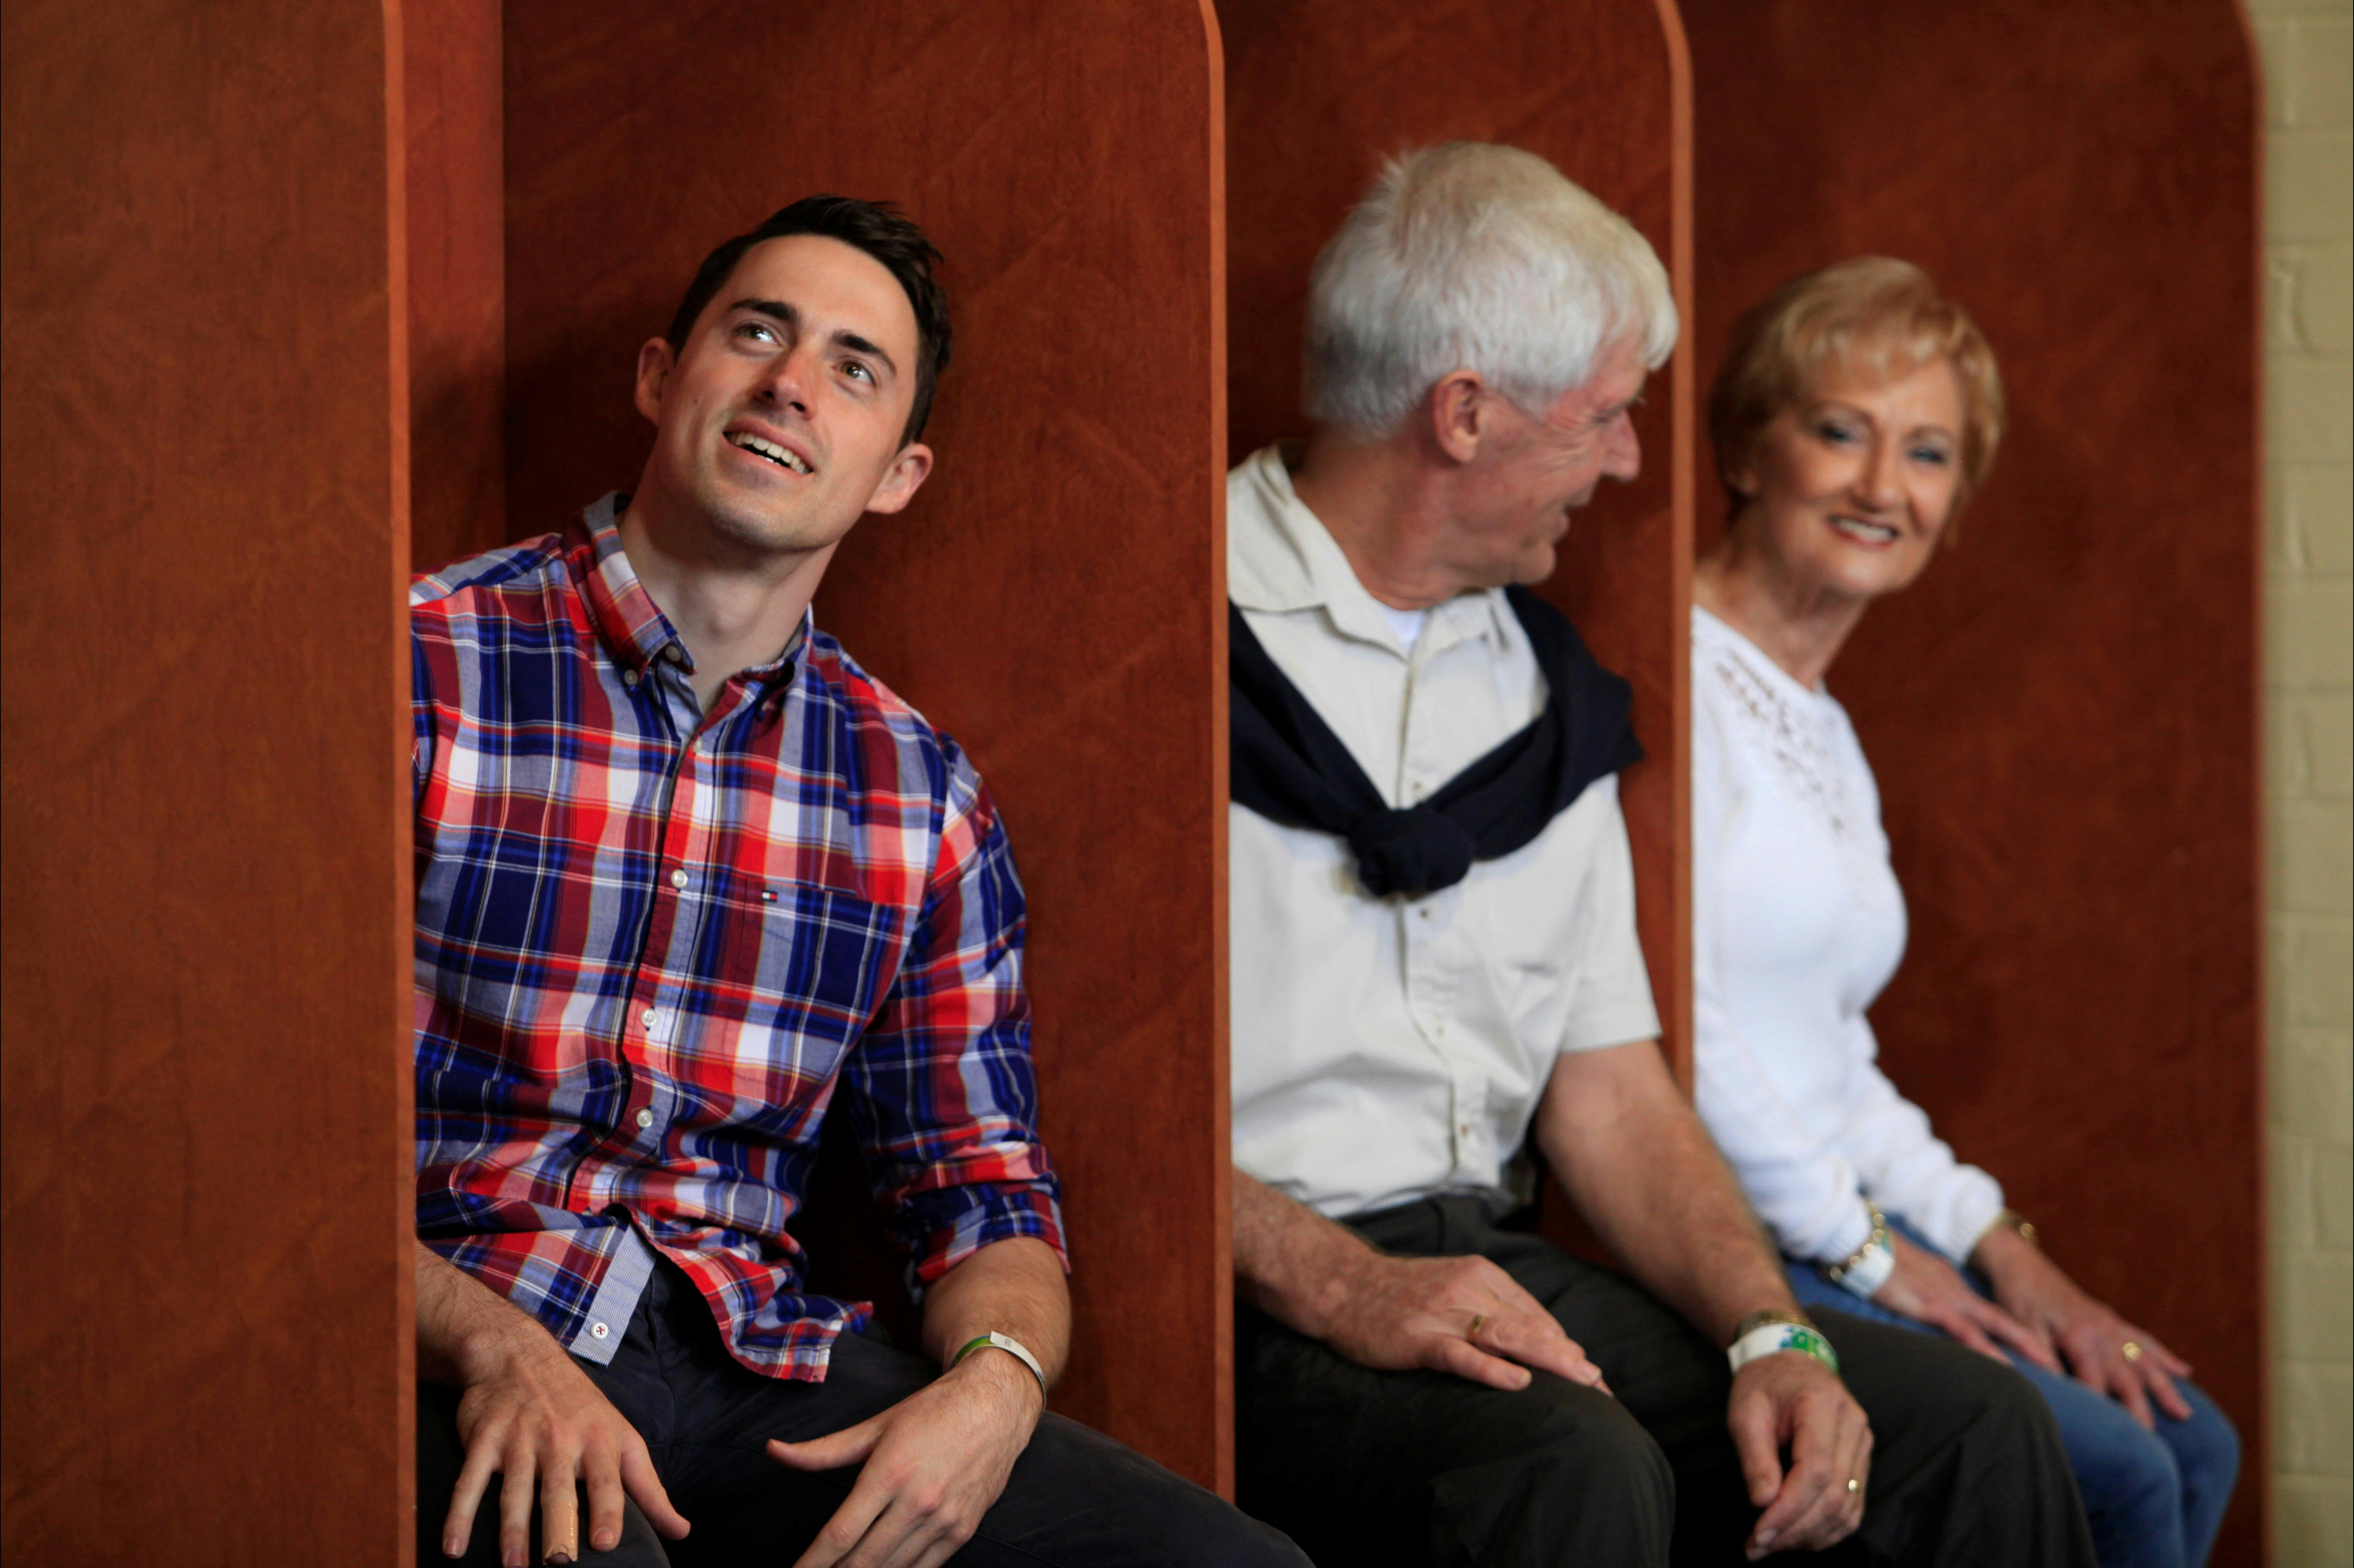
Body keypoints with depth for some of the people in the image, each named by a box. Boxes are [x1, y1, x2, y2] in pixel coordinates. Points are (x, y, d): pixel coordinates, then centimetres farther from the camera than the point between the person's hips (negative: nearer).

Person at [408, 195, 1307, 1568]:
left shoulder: (921, 796, 13)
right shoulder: (423, 669, -1)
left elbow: (987, 1196, 15)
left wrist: (995, 1385, -8)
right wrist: (495, 1347, -20)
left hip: (756, 1351, 5)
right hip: (451, 1362, -5)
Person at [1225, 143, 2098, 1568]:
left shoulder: (1547, 687, 18)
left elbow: (1611, 1090, 15)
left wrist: (1771, 1335, -2)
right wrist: (1337, 1285, -23)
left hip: (1487, 1260, 7)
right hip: (1240, 1300, -7)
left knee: (1974, 1425, -9)